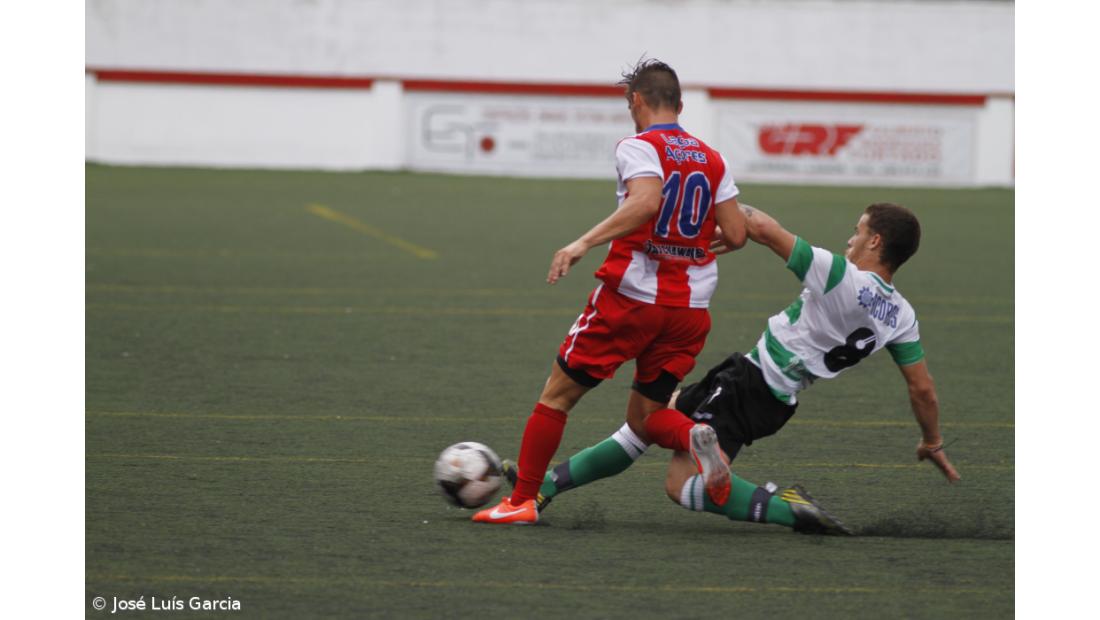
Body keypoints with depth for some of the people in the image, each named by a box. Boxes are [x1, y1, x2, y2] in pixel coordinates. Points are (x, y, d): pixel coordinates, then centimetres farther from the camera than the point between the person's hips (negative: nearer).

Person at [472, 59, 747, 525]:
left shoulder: (638, 147, -6)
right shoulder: (712, 160, 11)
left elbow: (646, 202, -25)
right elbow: (736, 235, 7)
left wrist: (583, 244, -29)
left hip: (630, 296, -5)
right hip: (690, 309, 5)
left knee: (557, 395, 8)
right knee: (643, 421, 14)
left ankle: (523, 501, 7)